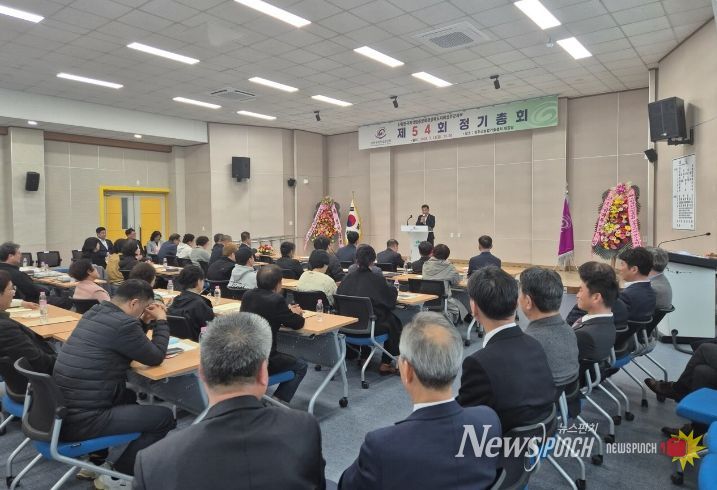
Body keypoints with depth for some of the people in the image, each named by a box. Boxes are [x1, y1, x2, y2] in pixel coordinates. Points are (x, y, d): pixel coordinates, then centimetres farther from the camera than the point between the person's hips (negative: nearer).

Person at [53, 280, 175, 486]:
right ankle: (115, 477, 9)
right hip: (80, 420, -10)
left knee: (128, 397, 32)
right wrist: (161, 320, 5)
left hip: (61, 411, 10)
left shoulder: (94, 313, 7)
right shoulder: (122, 323, -20)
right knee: (164, 417, -4)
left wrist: (144, 321, 15)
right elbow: (156, 357, -5)